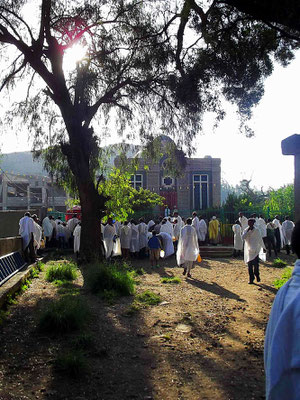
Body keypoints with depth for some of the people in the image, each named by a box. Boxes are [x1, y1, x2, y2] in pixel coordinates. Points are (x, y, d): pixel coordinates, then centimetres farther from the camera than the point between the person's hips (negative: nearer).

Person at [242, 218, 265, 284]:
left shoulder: (256, 230, 0)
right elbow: (243, 238, -11)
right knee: (249, 265, 1)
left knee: (256, 264, -6)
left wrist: (263, 247, 11)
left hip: (255, 250, -1)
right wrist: (248, 231, -17)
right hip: (248, 250, 1)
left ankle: (257, 275, 19)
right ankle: (251, 278, 9)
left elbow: (260, 239, 7)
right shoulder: (245, 231, 3)